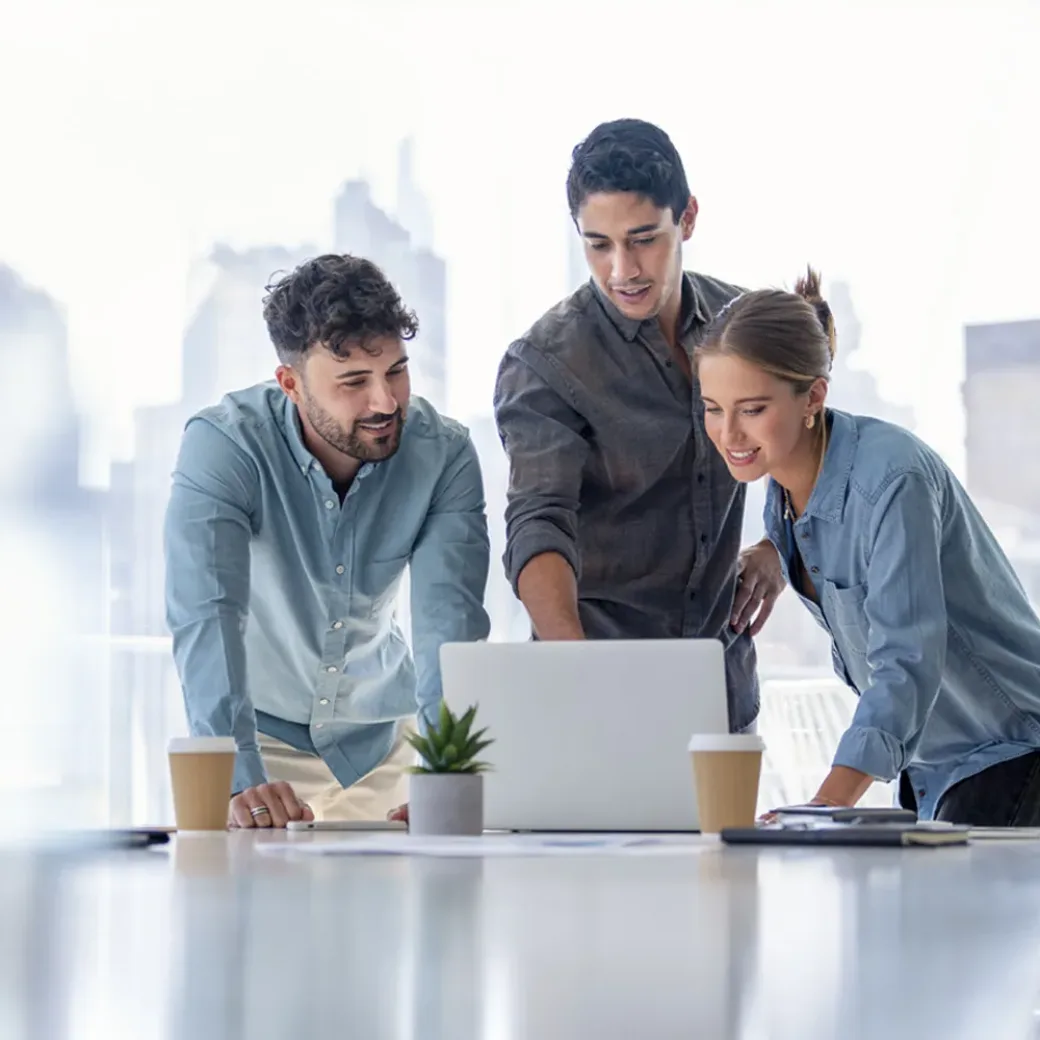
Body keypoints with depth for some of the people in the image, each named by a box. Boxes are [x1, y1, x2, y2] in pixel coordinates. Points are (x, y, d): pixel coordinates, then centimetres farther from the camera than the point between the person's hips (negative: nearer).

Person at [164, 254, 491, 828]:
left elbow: (450, 621, -21)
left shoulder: (443, 454, -14)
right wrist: (240, 780, -44)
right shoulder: (223, 444, -21)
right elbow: (206, 617, -30)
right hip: (261, 731, -2)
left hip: (379, 738, 2)